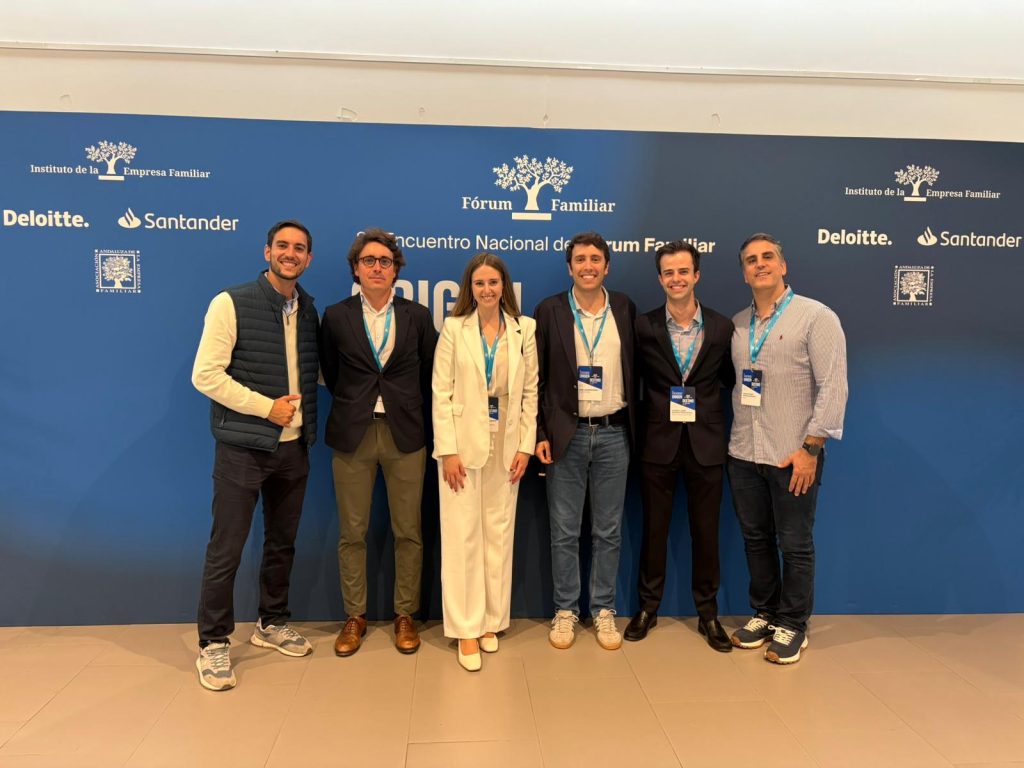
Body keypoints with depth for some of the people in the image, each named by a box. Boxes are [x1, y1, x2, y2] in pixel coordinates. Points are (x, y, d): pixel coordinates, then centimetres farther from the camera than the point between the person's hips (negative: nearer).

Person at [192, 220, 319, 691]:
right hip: (243, 446, -5)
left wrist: (308, 421, 1)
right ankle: (213, 643, 18)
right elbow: (205, 375, -14)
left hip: (293, 446, 6)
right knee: (226, 549, 1)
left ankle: (271, 624, 34)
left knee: (282, 542, 16)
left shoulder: (310, 311, 7)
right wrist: (267, 407, -15)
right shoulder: (232, 303, -10)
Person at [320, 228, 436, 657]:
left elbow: (429, 375, 9)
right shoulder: (336, 317, 3)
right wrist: (354, 407, 11)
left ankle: (405, 615, 22)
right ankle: (354, 616, 23)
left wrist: (411, 412, 8)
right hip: (352, 434, 0)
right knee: (352, 532, 7)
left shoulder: (417, 316, 4)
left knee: (408, 531, 6)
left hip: (405, 433, 0)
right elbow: (330, 375, 11)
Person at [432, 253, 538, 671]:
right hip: (463, 444, -2)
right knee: (463, 535, 0)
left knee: (499, 534, 9)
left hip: (507, 446, 2)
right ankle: (467, 629, 11)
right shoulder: (454, 328, -1)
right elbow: (442, 393, -4)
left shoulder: (524, 329, 4)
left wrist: (525, 445, -1)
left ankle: (491, 621, 23)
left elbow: (531, 391, 6)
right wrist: (448, 450, -10)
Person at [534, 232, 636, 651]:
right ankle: (565, 609, 23)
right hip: (566, 433, -1)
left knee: (608, 532, 11)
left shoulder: (625, 308, 4)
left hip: (613, 433, 2)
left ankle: (603, 610, 25)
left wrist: (637, 424, 3)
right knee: (564, 532, 7)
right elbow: (537, 377, 0)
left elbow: (636, 369, 8)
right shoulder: (550, 310, -1)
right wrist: (540, 434, -5)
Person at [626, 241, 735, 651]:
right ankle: (648, 606, 28)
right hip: (658, 442, 0)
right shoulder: (644, 327, -2)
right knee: (654, 528, 11)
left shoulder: (722, 327, 1)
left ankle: (708, 613, 27)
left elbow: (730, 379, 8)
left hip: (706, 443, 1)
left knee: (706, 531, 11)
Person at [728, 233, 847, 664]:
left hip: (793, 456, -5)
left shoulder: (816, 317, -7)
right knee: (755, 539, 14)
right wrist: (729, 438, 4)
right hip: (743, 454, 5)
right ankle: (763, 613, 31)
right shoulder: (737, 324, 10)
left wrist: (810, 448, -15)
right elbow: (735, 384, 11)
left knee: (795, 544, 6)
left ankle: (792, 625, 22)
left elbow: (832, 387, -11)